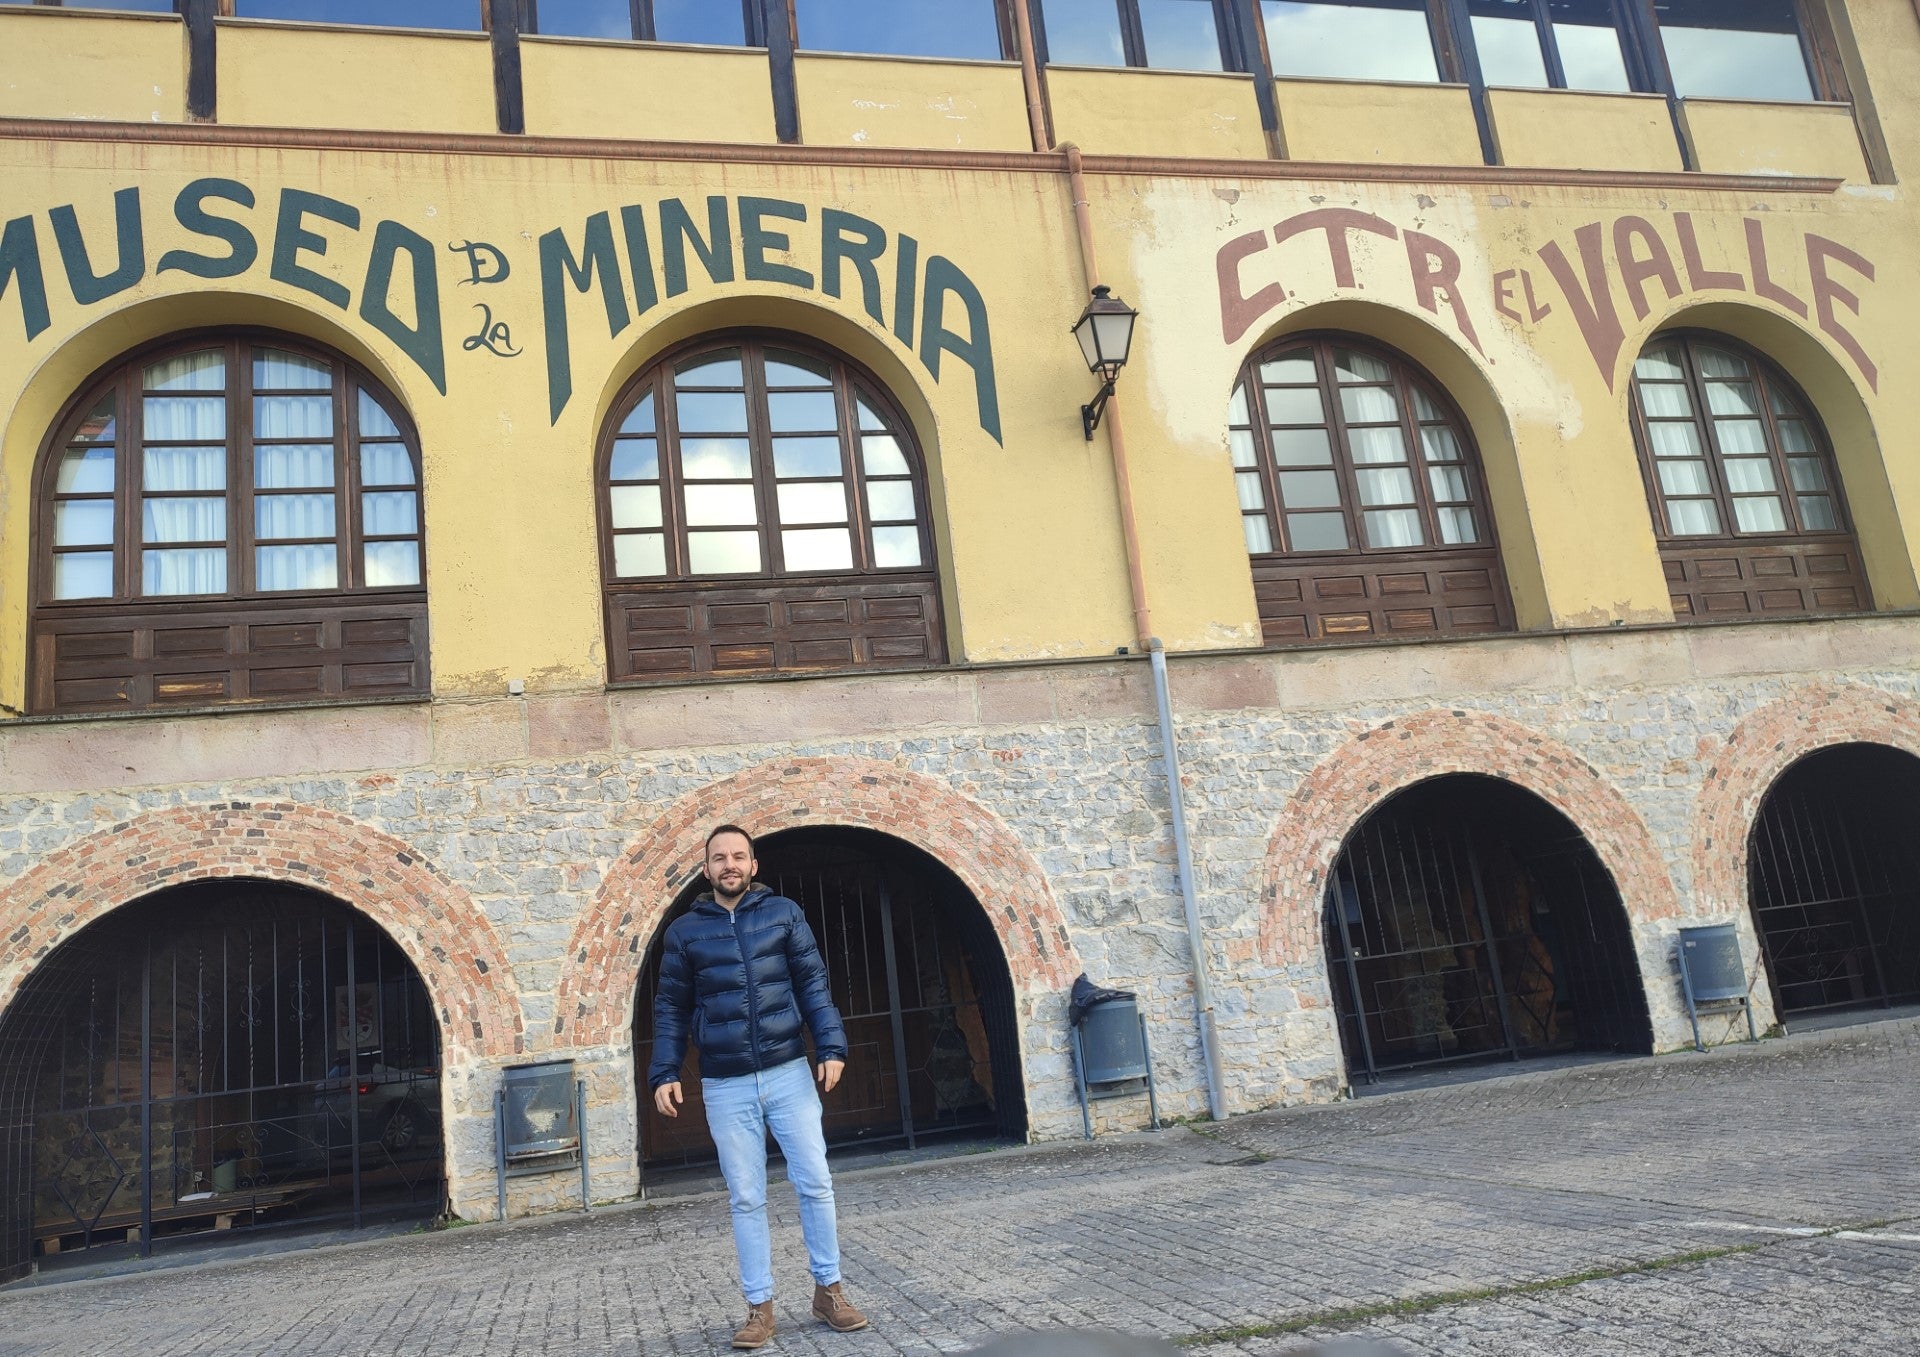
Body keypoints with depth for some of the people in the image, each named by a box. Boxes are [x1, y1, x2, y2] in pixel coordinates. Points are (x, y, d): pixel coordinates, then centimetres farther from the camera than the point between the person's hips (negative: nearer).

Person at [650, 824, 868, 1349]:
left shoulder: (782, 913, 2)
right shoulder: (684, 931, 4)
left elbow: (813, 984, 2)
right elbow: (671, 1009, 7)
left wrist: (831, 1046, -8)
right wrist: (664, 1074, -2)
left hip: (789, 1073, 0)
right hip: (725, 1087, 0)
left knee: (815, 1184, 2)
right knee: (746, 1199, 6)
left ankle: (828, 1290, 18)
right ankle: (760, 1308, 16)